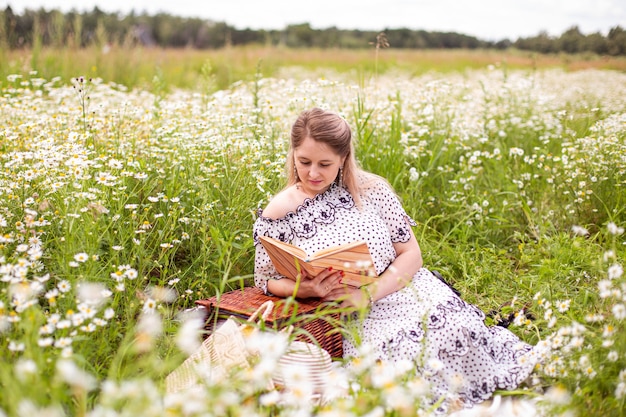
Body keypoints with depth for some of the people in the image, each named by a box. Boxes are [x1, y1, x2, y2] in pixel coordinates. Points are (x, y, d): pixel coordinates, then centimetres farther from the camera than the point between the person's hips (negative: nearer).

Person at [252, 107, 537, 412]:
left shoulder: (371, 190, 1)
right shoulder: (277, 214, -3)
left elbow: (411, 254, 2)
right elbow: (267, 281, 6)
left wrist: (369, 293, -14)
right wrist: (305, 289, -16)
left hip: (412, 292, 3)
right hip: (361, 319, -2)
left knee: (458, 330, -26)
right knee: (408, 351, -32)